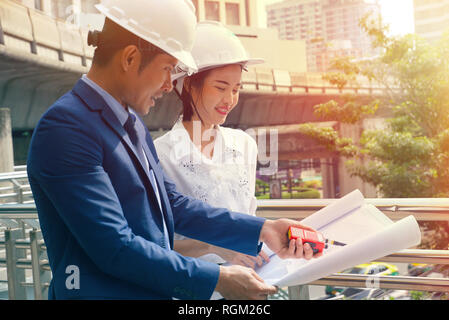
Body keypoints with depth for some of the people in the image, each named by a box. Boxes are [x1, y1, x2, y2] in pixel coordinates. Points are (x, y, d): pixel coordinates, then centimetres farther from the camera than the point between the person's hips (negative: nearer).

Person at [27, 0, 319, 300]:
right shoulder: (65, 126, -19)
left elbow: (173, 205, 10)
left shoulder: (132, 123, 9)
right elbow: (115, 248, -23)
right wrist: (218, 279, -19)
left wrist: (262, 230, 3)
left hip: (155, 291, 8)